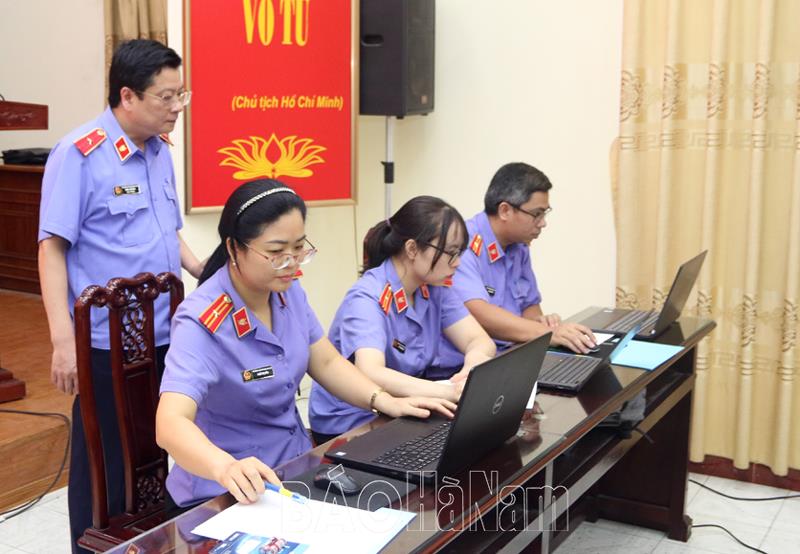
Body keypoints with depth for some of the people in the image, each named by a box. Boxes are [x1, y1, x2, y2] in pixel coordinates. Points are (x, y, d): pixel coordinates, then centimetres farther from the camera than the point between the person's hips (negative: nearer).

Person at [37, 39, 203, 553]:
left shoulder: (161, 152, 8)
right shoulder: (78, 154, -12)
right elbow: (52, 248, -14)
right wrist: (63, 340, -20)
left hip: (162, 335, 7)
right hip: (108, 342, -7)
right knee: (104, 462, 6)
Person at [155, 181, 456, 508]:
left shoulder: (289, 291, -1)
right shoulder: (202, 323, -21)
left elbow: (327, 363, 10)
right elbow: (171, 424, -33)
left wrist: (385, 402, -6)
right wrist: (227, 468, -52)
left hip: (295, 466, 7)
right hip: (228, 494, -6)